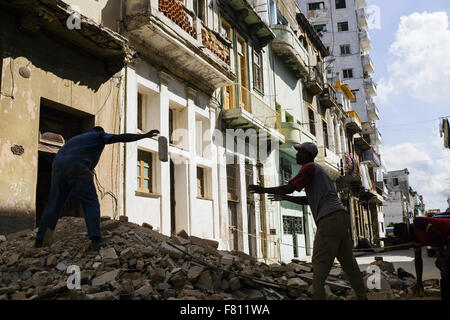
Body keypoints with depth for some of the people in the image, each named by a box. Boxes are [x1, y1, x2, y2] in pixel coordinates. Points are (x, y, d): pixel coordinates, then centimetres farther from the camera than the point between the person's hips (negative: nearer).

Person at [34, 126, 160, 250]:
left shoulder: (75, 139, 38)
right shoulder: (99, 135, 20)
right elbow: (122, 137, 8)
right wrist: (145, 135, 9)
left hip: (58, 165, 6)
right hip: (76, 167, -6)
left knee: (54, 204, 12)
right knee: (91, 203, -1)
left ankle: (40, 240, 14)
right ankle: (95, 239, -12)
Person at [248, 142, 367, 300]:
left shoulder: (309, 167, 1)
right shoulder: (319, 170, 30)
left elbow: (289, 188, -7)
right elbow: (308, 200, 33)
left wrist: (264, 190, 3)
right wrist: (283, 197, 34)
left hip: (329, 218, -9)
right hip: (342, 216, 9)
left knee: (320, 262, -8)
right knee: (348, 262, 12)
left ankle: (318, 295, -12)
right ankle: (362, 296, 16)